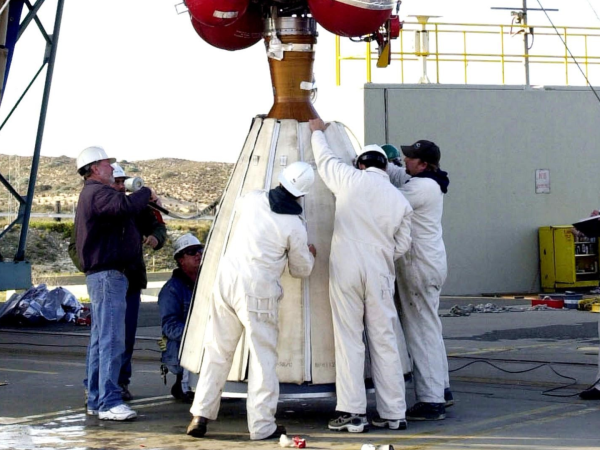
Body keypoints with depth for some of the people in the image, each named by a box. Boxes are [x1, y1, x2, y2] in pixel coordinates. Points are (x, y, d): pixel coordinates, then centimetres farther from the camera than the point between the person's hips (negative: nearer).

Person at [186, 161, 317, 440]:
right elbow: (301, 270, 7)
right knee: (263, 357, 4)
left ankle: (201, 415, 13)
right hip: (258, 292, -4)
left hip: (227, 279, 5)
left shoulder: (253, 200, 4)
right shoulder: (294, 226, -6)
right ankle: (262, 425, 5)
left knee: (217, 351, 12)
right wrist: (310, 254, 28)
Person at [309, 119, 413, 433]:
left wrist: (318, 132, 36)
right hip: (380, 273, 3)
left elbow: (325, 160, 18)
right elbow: (402, 246, 12)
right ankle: (393, 414, 10)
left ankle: (352, 413, -1)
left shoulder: (351, 180, 1)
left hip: (346, 268, -3)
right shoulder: (400, 201, 10)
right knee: (384, 341, 7)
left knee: (349, 340, 0)